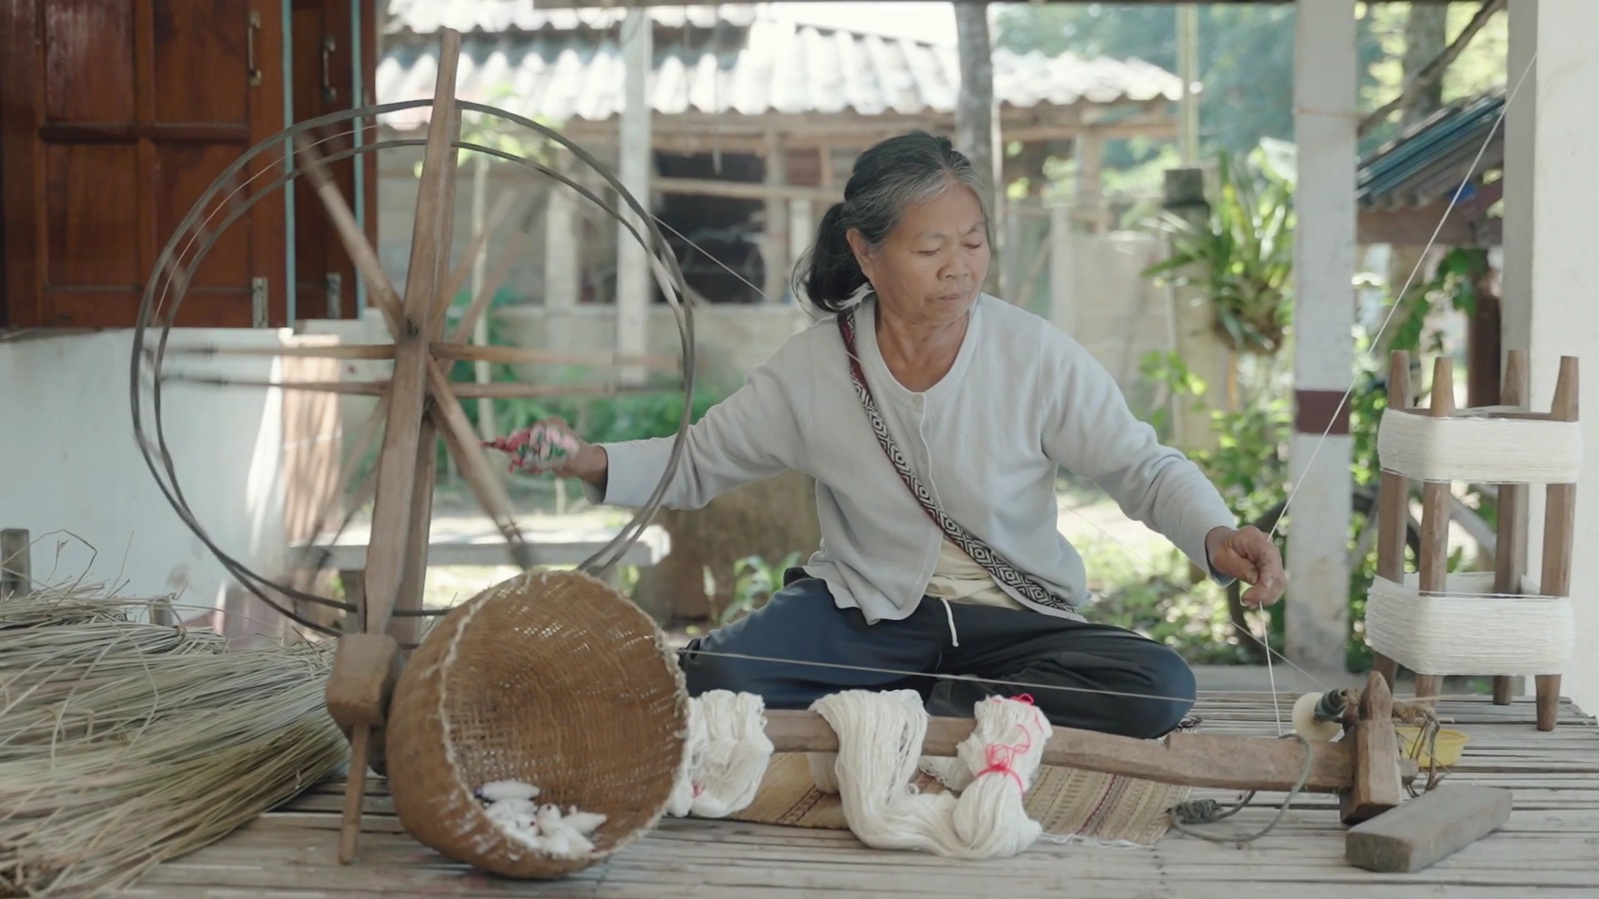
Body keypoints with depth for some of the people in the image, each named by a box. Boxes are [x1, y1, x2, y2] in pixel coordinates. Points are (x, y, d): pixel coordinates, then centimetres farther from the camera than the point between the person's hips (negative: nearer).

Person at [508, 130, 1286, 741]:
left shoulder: (1037, 357, -11)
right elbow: (697, 462, 4)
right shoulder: (812, 368, -6)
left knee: (1158, 686, -29)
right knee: (712, 678, -28)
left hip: (1012, 624, 0)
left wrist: (1216, 535, -30)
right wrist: (595, 462, -16)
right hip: (864, 611, 0)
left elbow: (1144, 467, -9)